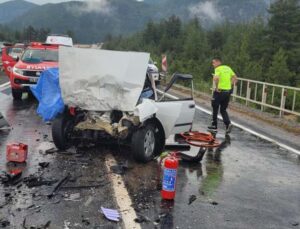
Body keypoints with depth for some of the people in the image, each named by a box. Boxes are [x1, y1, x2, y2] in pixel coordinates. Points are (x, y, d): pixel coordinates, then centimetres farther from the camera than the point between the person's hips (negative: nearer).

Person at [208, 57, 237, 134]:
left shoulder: (218, 69, -11)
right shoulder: (228, 68, 11)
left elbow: (216, 78, -31)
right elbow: (235, 78, 16)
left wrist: (216, 87, -18)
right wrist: (230, 86, 15)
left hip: (219, 91, -6)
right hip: (228, 92, 7)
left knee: (215, 109, 11)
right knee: (223, 110, 16)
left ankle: (214, 126, 20)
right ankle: (228, 123, -6)